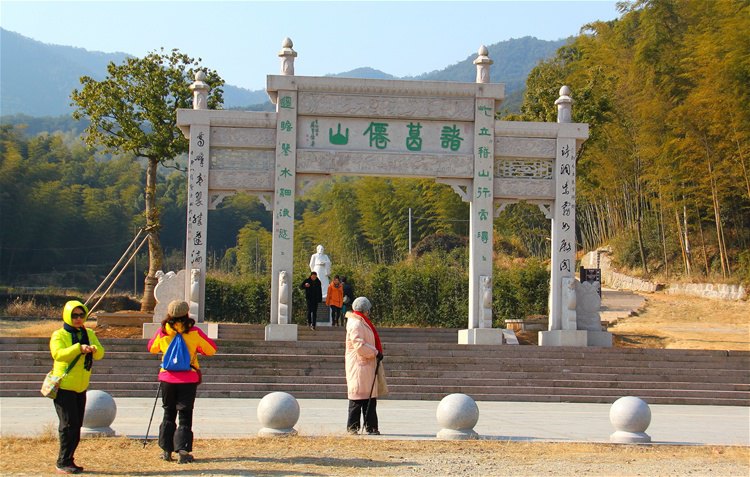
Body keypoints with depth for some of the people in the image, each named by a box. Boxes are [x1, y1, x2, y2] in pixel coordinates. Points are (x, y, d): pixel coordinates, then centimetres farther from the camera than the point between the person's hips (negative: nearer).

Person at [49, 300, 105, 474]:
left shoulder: (89, 334, 9)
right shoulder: (59, 335, -7)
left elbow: (100, 353, -5)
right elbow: (58, 354, -26)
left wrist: (93, 349, -28)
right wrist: (79, 348, -38)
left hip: (81, 387, 6)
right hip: (63, 386, -6)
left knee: (77, 425, 9)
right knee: (69, 424, -9)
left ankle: (68, 460, 18)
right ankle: (63, 463, -3)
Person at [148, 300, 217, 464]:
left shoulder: (162, 332, -1)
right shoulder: (194, 332, -8)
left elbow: (152, 348, 17)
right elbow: (211, 349, 1)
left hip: (167, 378, 2)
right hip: (188, 379, -2)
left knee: (168, 414, 17)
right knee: (185, 415, 2)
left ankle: (166, 449, 15)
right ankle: (182, 451, -8)